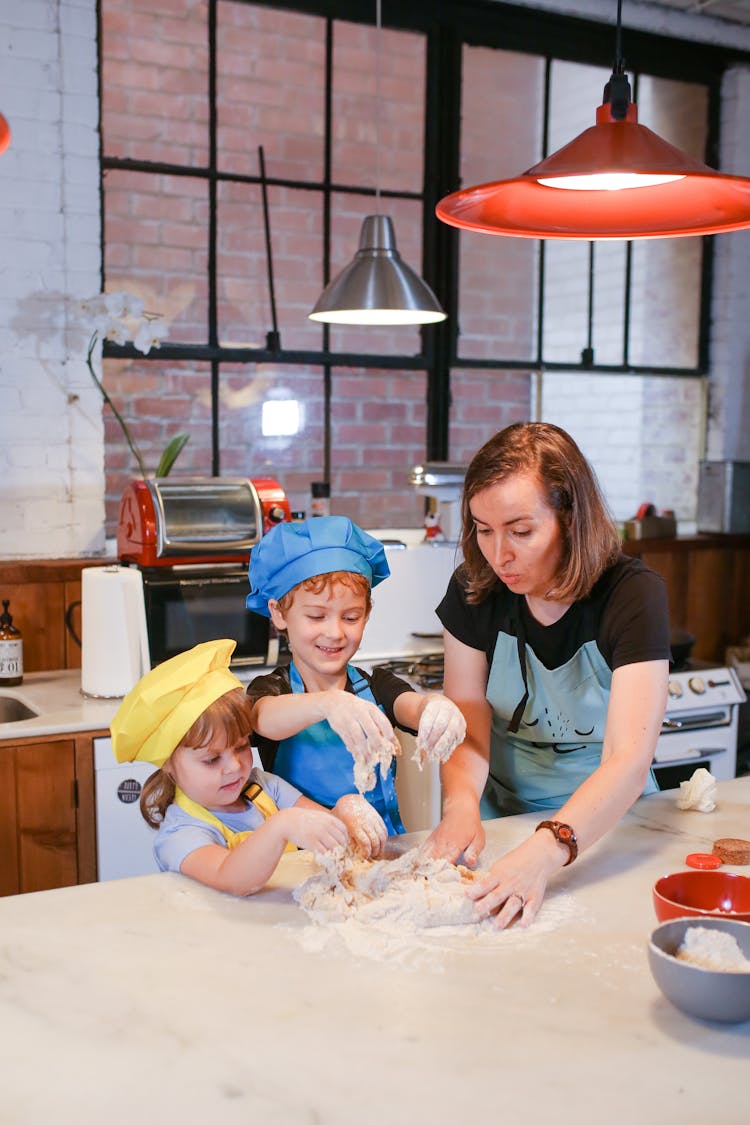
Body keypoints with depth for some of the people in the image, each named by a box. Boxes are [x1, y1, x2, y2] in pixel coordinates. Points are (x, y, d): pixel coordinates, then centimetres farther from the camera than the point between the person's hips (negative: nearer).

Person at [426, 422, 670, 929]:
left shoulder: (634, 594, -20)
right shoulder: (474, 590, -8)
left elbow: (627, 763, -29)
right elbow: (467, 723, -9)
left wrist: (545, 851, -44)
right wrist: (461, 805, -30)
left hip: (605, 814, -2)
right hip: (504, 810, 2)